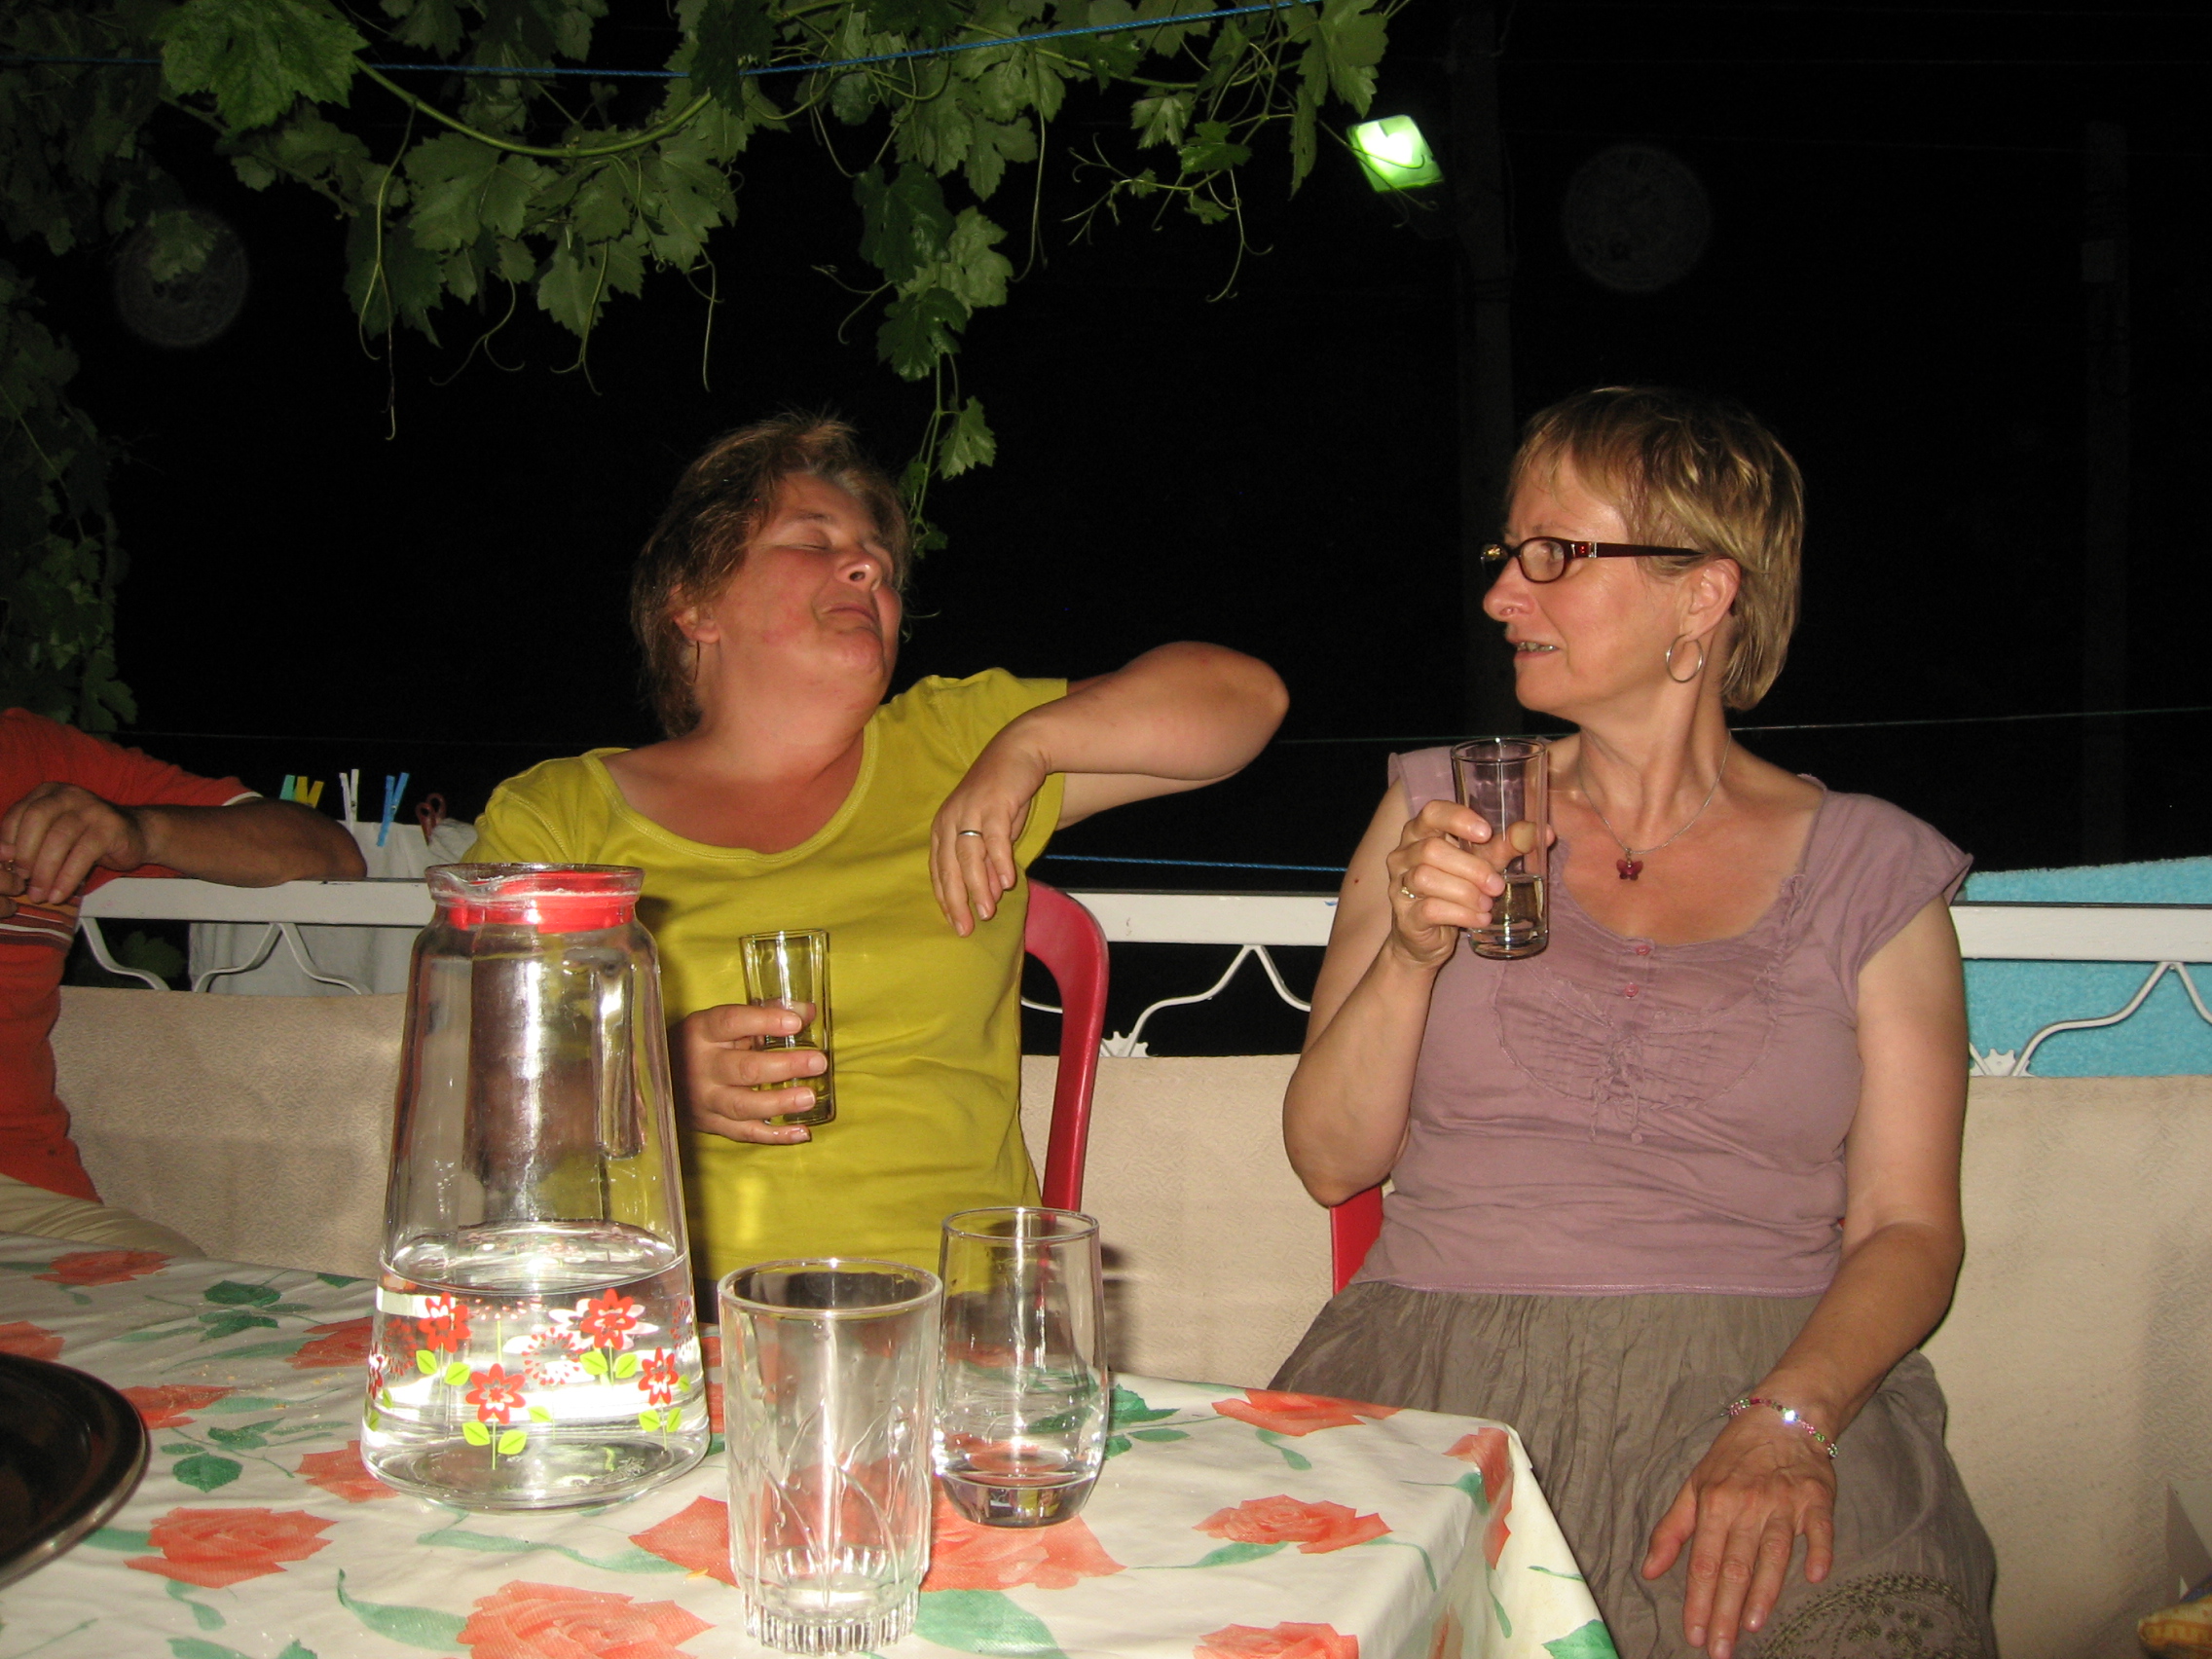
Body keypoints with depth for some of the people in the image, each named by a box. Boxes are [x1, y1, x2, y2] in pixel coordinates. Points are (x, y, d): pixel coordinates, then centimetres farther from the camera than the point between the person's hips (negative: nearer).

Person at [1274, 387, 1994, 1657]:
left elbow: (1908, 1226, 1)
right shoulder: (1442, 810, 11)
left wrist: (1786, 1423, -16)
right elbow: (1331, 1160, 8)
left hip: (1757, 1376, -1)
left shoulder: (1872, 869, 6)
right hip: (1440, 1381, 1)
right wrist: (1413, 955, -8)